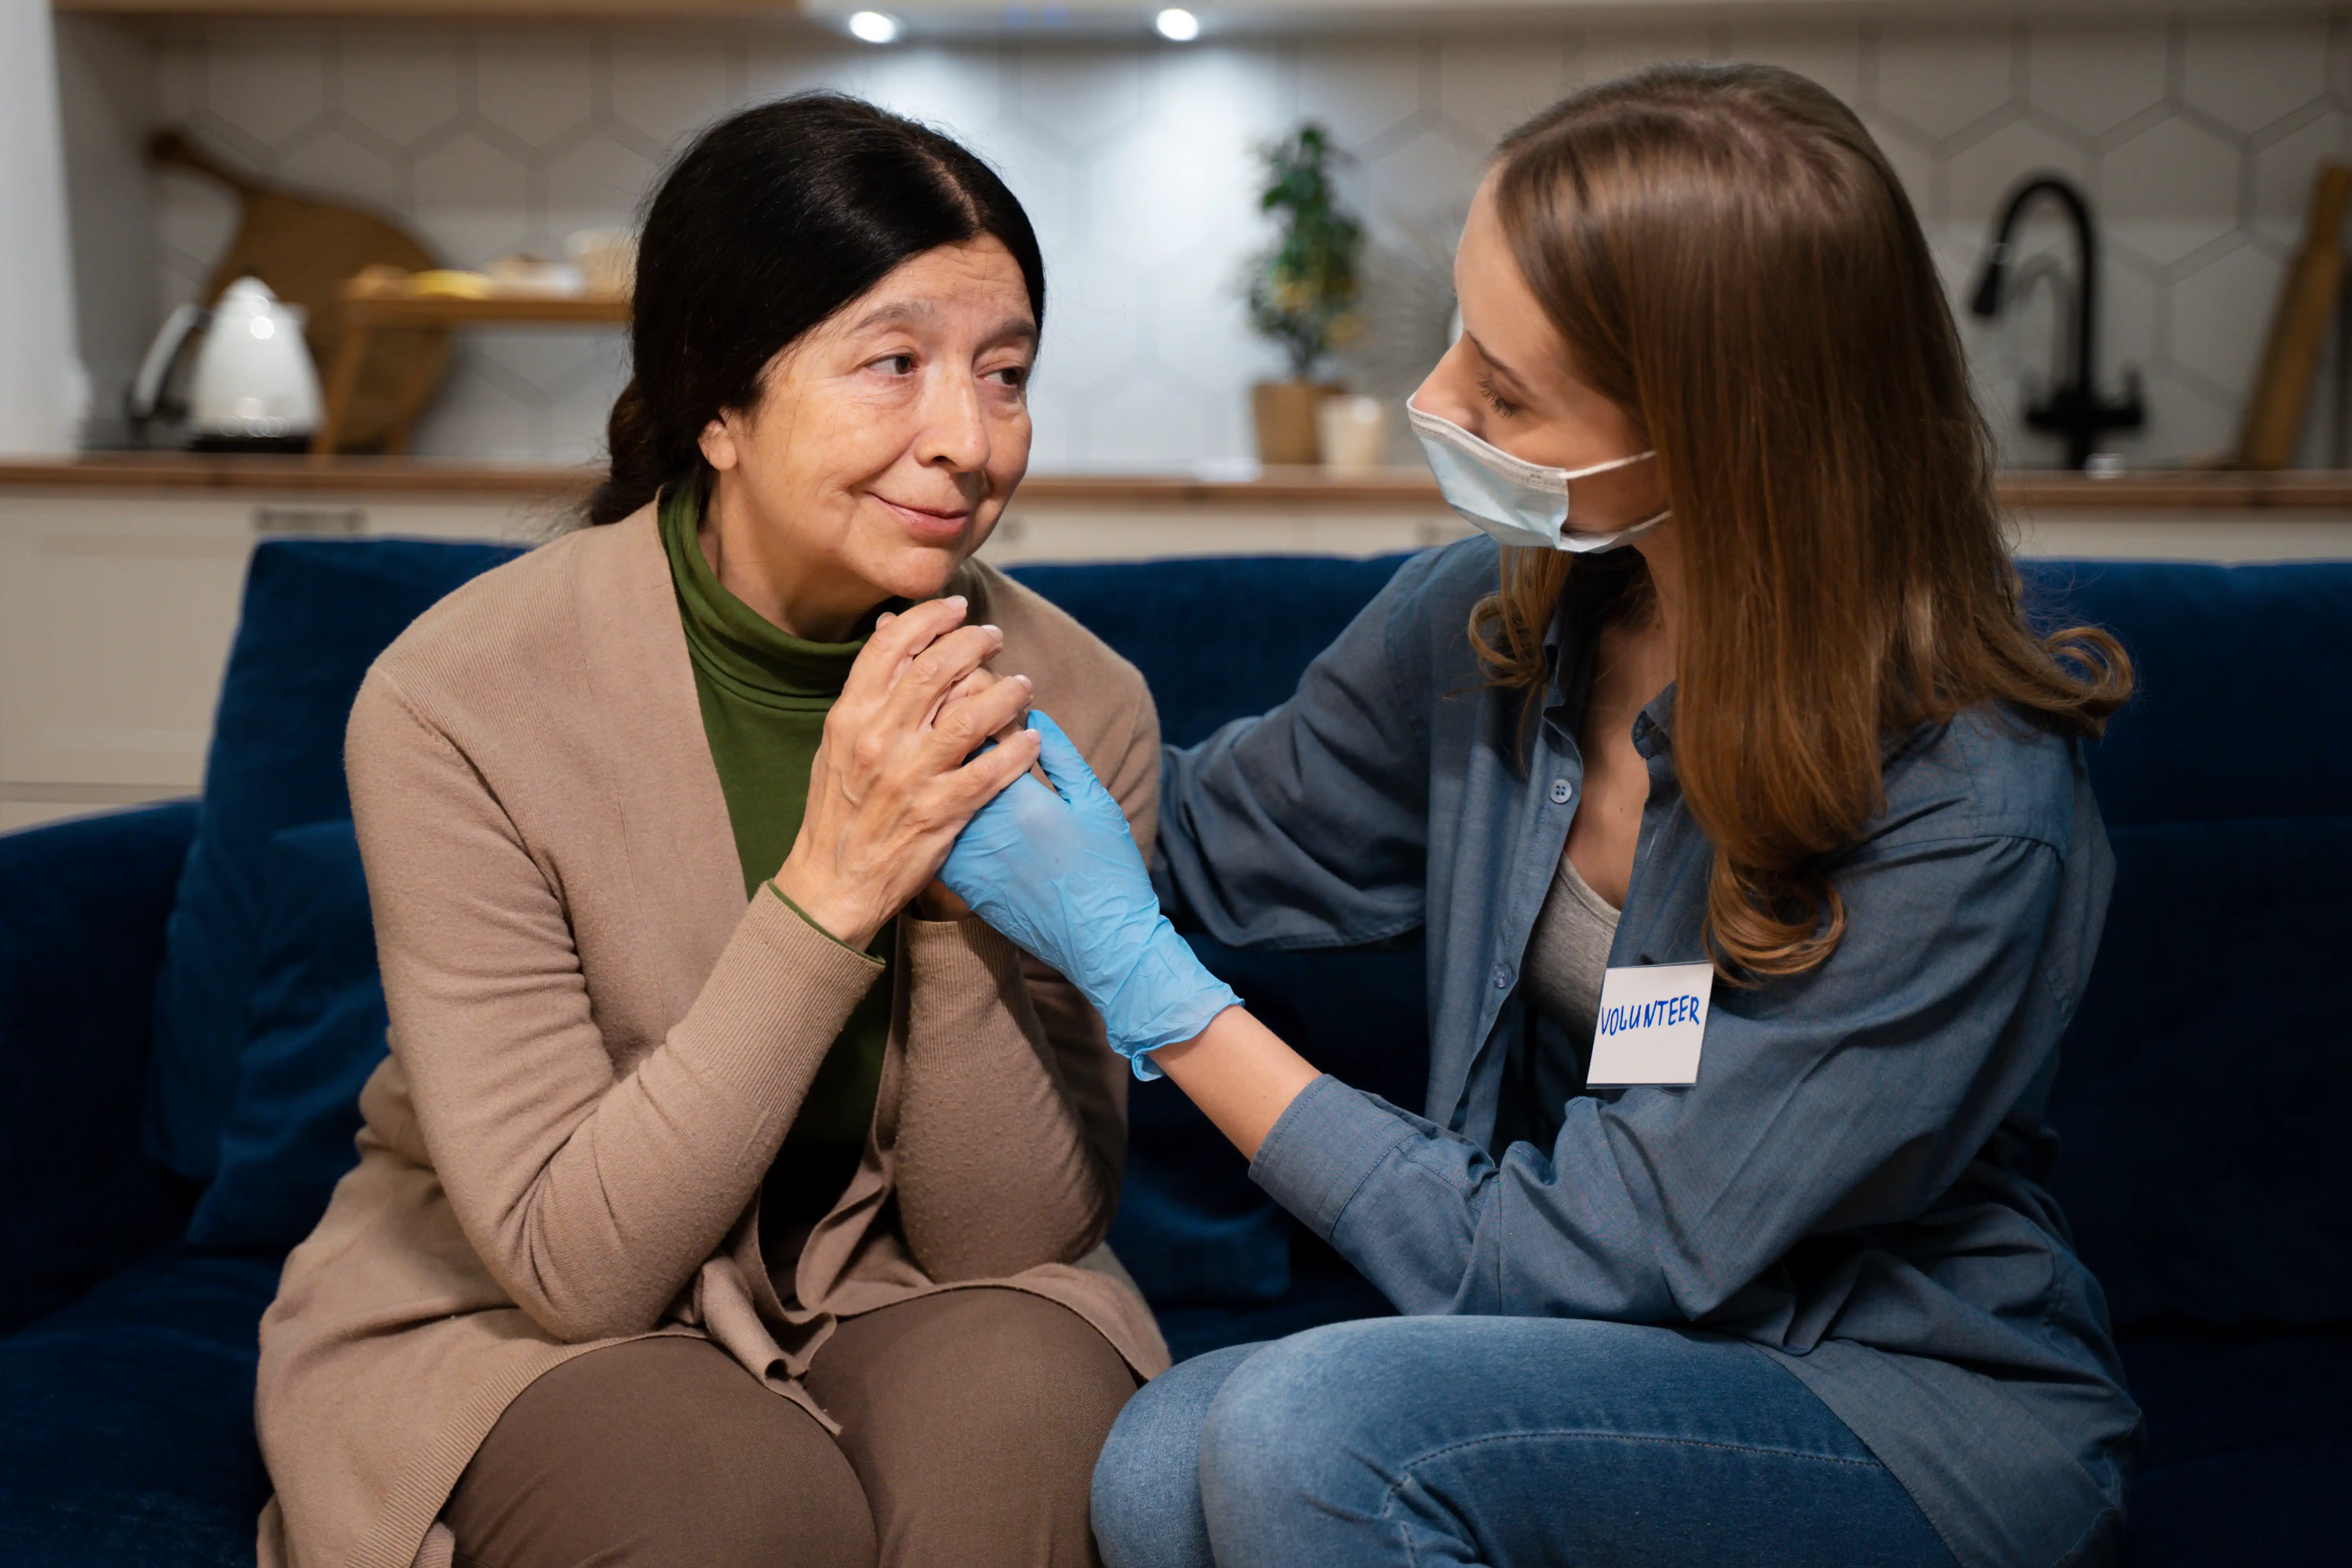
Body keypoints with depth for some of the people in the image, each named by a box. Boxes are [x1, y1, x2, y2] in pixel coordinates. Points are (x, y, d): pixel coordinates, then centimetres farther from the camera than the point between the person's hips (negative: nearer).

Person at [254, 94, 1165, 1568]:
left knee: (1023, 1400, -29)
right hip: (509, 1326, -2)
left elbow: (1010, 1239, -9)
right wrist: (830, 889, -30)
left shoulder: (1077, 705, -12)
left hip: (895, 1299, 2)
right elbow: (571, 1260, -20)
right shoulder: (458, 699, -20)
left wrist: (962, 893, -26)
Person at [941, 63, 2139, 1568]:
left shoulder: (1967, 815, -25)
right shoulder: (1486, 623, -7)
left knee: (1306, 1429, -29)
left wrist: (1135, 970, -21)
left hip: (1925, 1415, -4)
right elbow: (1205, 834, 12)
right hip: (1629, 1363, 5)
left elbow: (1566, 1264, -23)